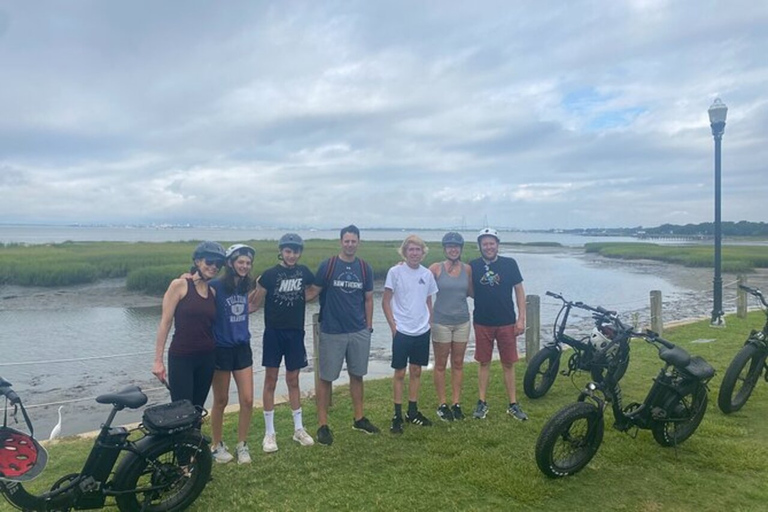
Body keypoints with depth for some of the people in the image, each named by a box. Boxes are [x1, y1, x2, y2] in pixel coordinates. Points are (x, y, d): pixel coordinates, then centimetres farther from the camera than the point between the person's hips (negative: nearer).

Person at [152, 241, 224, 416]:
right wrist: (158, 360, -10)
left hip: (207, 358, 5)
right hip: (181, 357, -5)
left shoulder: (213, 292, 8)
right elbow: (165, 322, -8)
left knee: (197, 409, 12)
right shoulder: (179, 285, -7)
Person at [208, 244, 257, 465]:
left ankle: (242, 445, 21)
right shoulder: (216, 286, -14)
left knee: (247, 400, 3)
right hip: (221, 349, -5)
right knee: (221, 401, 10)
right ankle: (216, 445, 29)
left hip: (242, 348, 5)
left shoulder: (247, 286, 4)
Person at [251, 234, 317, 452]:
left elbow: (312, 290, 20)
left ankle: (299, 429, 23)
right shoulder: (269, 274, -8)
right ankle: (270, 433, 14)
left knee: (293, 381, 13)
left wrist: (298, 299, 4)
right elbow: (256, 302, -3)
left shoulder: (304, 272, 2)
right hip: (274, 333, -3)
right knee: (270, 381, 3)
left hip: (295, 333, 3)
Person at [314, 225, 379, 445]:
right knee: (326, 377, 3)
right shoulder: (327, 265, -6)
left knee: (357, 375, 13)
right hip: (332, 332, -3)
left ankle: (359, 419, 28)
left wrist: (369, 326, 7)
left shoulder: (365, 268, 4)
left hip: (359, 332, 3)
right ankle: (322, 425, 12)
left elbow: (368, 299, 10)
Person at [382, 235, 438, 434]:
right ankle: (397, 415, 13)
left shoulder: (427, 274, 4)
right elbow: (385, 302, -5)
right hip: (402, 331, -4)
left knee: (416, 371, 13)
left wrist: (431, 323, 7)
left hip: (422, 331, 4)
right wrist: (393, 326, -10)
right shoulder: (395, 272, -7)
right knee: (400, 373, 3)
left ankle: (413, 412, 25)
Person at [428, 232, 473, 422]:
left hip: (462, 321, 3)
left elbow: (471, 292, 11)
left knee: (458, 364, 11)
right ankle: (442, 405, 17)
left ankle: (456, 403, 21)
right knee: (441, 365, 6)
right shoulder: (435, 268, -7)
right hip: (441, 321, -3)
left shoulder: (467, 269, 3)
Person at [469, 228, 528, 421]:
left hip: (507, 323, 0)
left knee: (508, 364, 7)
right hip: (482, 323, 1)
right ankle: (482, 403, 19)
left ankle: (513, 405, 18)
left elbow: (519, 291, 0)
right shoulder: (473, 266, -1)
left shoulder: (509, 264, -3)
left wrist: (521, 318, -4)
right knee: (484, 363, 9)